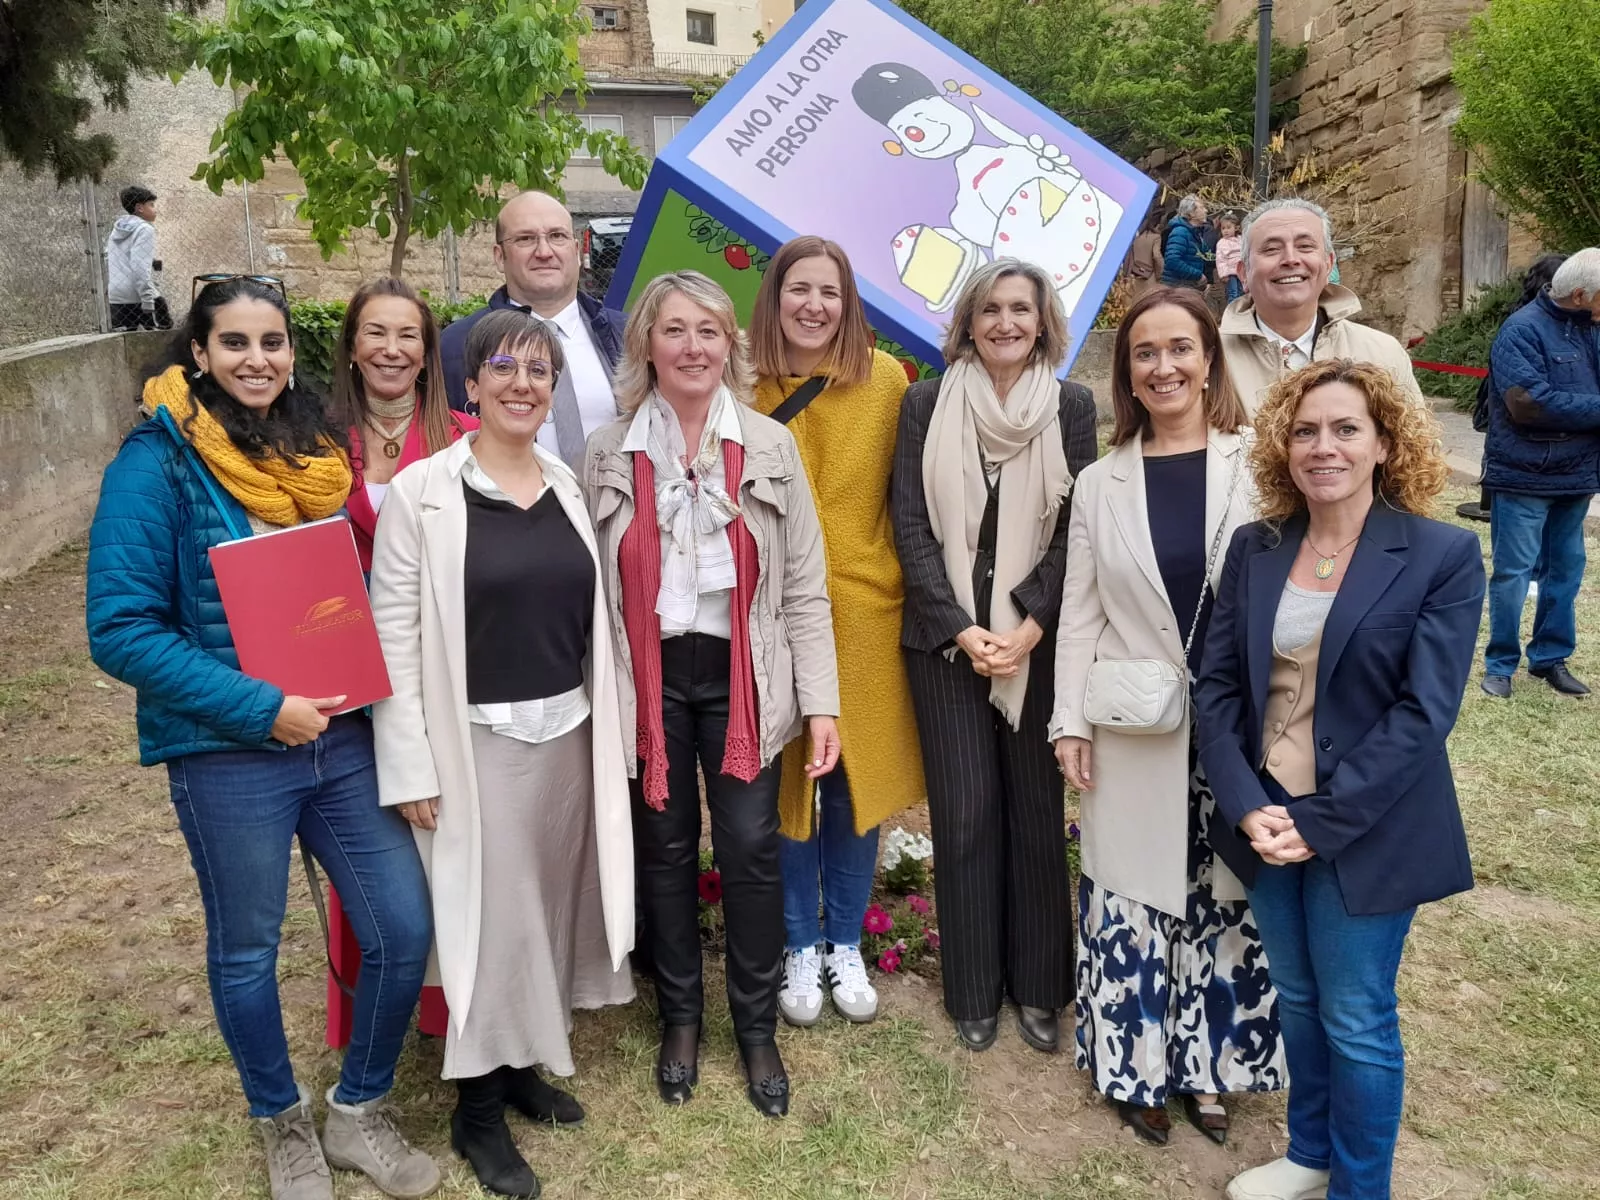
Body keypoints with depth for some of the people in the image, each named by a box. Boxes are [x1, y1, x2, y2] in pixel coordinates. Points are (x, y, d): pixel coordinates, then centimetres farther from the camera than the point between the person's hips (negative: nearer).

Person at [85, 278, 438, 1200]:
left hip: (341, 736, 5)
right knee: (247, 950, 13)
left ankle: (358, 1113, 30)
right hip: (228, 754, -4)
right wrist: (260, 708, -19)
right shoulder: (157, 463, -11)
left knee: (406, 929, 4)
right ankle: (284, 1122, 40)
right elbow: (120, 630, -14)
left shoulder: (317, 453, 6)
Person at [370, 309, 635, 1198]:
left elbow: (591, 617, 11)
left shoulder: (567, 486, 6)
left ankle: (524, 1064, 37)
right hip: (480, 743, -5)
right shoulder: (422, 492, -10)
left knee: (549, 904, 15)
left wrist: (606, 729, 10)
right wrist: (410, 765, -12)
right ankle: (478, 1110, 24)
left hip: (569, 733, 5)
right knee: (492, 918, 3)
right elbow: (393, 636, -10)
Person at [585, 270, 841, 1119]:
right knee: (665, 850, 11)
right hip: (648, 680, 1)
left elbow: (804, 586, 0)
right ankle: (680, 1020, 32)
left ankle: (757, 1028, 23)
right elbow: (593, 586, 3)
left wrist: (821, 701, -5)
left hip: (741, 677, 0)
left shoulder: (771, 446, 1)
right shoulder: (608, 454, 2)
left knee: (750, 849, 1)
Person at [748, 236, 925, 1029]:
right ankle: (800, 948, 29)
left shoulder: (885, 379, -2)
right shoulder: (745, 385, -3)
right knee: (785, 783, 9)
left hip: (864, 610, 1)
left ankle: (845, 943, 31)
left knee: (859, 778, 10)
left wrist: (901, 579, -3)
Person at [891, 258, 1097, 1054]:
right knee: (965, 813, 4)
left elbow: (1078, 530, -1)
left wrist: (1029, 628, -12)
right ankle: (973, 990, 21)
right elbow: (910, 522, -2)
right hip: (945, 638, 0)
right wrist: (961, 629, -10)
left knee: (1037, 809, 7)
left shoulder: (1071, 408, 3)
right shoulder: (926, 404, 3)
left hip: (1039, 639, 0)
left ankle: (1038, 987, 23)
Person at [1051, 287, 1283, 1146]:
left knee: (1224, 901, 12)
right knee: (1131, 900, 8)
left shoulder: (1259, 468, -1)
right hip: (1133, 737, 1)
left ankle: (1207, 1063, 32)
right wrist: (1070, 721, -3)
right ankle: (1137, 1064, 27)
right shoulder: (1099, 483, 4)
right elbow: (1079, 615, 3)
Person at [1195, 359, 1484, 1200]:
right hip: (1267, 822, 4)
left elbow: (1423, 712, -15)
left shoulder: (1443, 555, -10)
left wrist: (1319, 820, -18)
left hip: (1366, 835, -4)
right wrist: (1248, 806, -12)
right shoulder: (1254, 548, 2)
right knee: (1297, 1001, 19)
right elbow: (1217, 685, 0)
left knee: (1357, 1021, 9)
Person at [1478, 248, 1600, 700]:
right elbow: (1529, 403, -23)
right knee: (1513, 572, 1)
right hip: (1524, 478, -7)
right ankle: (1500, 664, 14)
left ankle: (1550, 658, 28)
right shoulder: (1523, 330, -14)